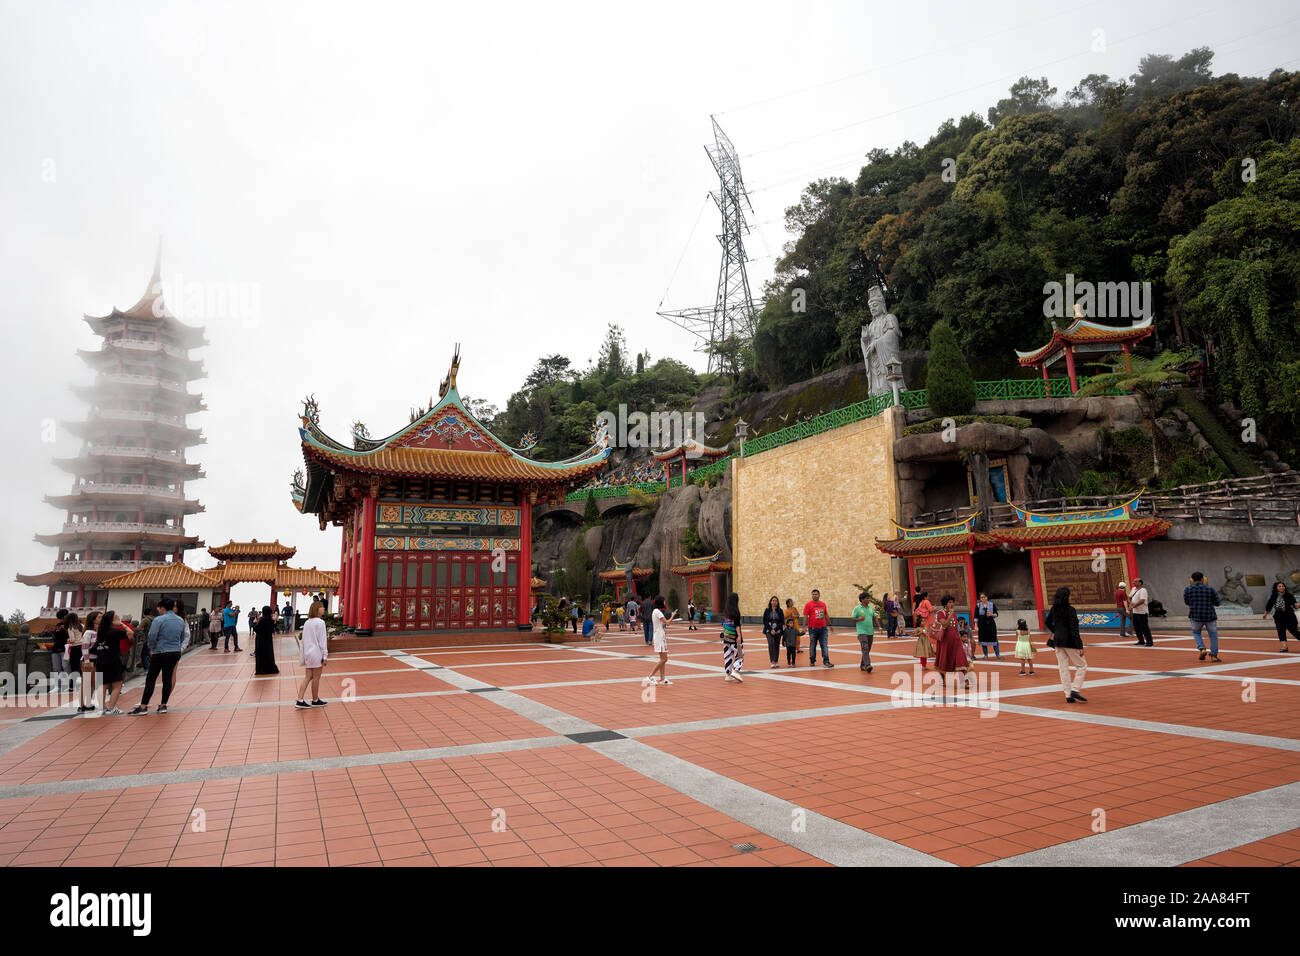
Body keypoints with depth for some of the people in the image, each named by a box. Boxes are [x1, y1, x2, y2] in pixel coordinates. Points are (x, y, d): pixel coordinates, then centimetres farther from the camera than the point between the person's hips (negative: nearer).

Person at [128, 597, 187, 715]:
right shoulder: (181, 621, 7)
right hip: (175, 653, 5)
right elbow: (182, 638, 14)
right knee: (168, 678, 9)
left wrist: (151, 648, 3)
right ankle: (163, 705, 12)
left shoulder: (159, 620, -11)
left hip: (160, 653, -5)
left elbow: (152, 636, -13)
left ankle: (143, 706, 2)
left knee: (151, 679, 1)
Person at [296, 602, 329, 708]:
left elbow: (304, 639, 15)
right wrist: (324, 655, -9)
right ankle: (315, 701, 16)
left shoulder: (307, 623, 11)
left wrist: (304, 654, 21)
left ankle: (300, 700, 2)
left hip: (307, 654, 7)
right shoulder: (320, 622, -13)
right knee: (316, 677, 5)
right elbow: (322, 640, -13)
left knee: (308, 677, 9)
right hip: (316, 653, -7)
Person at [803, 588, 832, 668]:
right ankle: (812, 661, 19)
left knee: (825, 645, -2)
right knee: (812, 645, 7)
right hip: (813, 628, -3)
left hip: (823, 628, 3)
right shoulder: (808, 604, -3)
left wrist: (829, 625, 21)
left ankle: (826, 661, -2)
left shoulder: (823, 604, 10)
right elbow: (805, 616, -6)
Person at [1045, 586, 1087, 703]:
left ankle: (1068, 695, 12)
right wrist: (1080, 646, -14)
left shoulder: (1054, 609, 4)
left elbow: (1047, 621, 14)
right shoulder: (1070, 609, -15)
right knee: (1082, 666, 8)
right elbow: (1074, 629, -17)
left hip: (1058, 641, 6)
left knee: (1063, 668, 9)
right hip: (1069, 641, -6)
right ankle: (1075, 690, -2)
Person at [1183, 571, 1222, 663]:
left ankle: (1202, 649, 3)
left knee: (1196, 632, 24)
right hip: (1210, 616, 0)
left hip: (1195, 616, 0)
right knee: (1213, 635, 17)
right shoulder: (1209, 589, -4)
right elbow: (1217, 603, 3)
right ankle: (1214, 655, 13)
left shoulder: (1188, 589, -3)